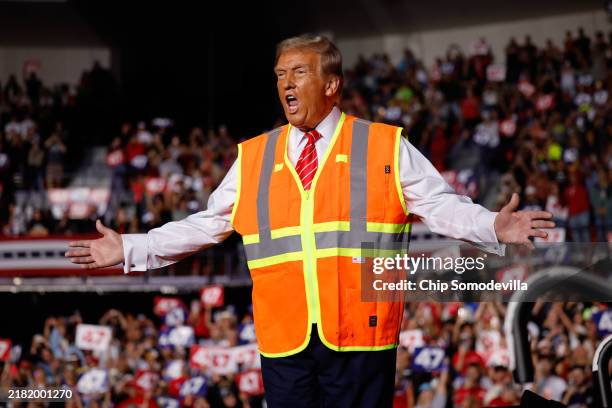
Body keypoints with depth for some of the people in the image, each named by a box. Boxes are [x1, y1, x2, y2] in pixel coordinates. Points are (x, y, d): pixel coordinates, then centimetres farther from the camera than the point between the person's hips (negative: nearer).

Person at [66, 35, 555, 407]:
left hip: (361, 338, -3)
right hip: (284, 342, 3)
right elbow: (207, 224, 17)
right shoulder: (252, 159, 12)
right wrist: (131, 249, 13)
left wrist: (494, 227, -18)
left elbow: (441, 205, 0)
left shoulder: (386, 148, 4)